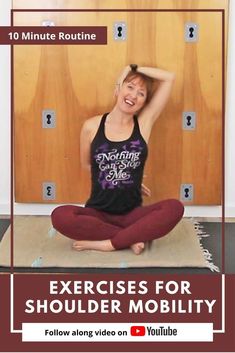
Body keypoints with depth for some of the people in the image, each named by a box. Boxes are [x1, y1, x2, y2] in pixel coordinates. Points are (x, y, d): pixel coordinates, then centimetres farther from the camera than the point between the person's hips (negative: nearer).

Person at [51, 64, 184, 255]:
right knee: (60, 216, -31)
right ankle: (132, 237, -22)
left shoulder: (144, 123, 1)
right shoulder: (92, 126, 0)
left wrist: (133, 68, 5)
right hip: (98, 213, 0)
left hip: (132, 213, 1)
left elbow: (169, 78, -1)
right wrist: (122, 179, 11)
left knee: (175, 208, -28)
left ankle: (106, 244, -25)